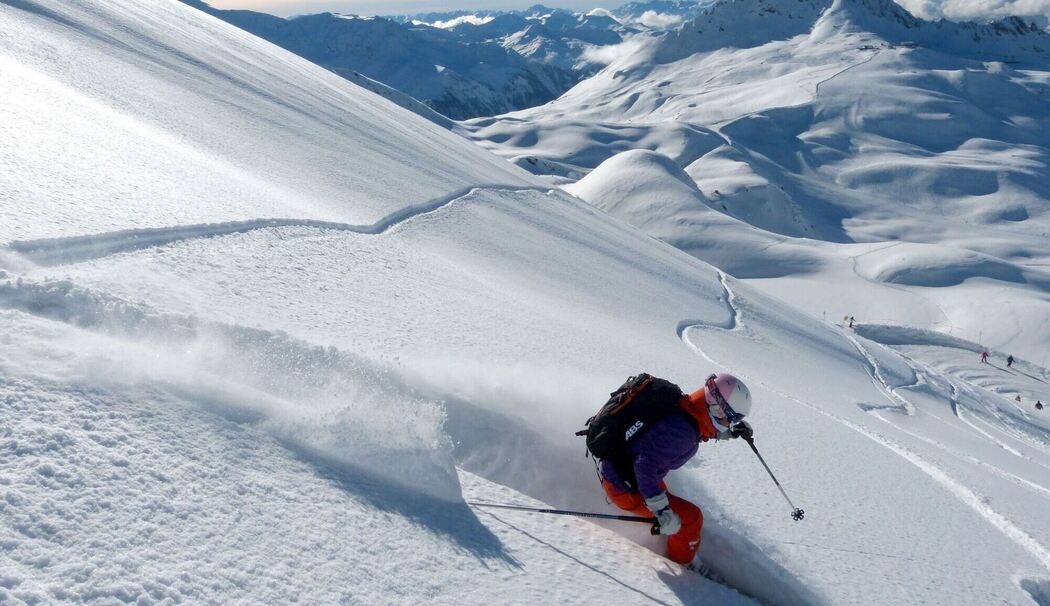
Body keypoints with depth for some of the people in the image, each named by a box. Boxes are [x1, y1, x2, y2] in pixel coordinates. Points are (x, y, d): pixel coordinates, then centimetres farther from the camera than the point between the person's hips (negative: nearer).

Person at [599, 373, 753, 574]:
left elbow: (707, 429, 20)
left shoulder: (684, 408, -5)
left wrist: (731, 431, 7)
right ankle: (684, 559, 22)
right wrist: (662, 511, -32)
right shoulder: (681, 431, -31)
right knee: (691, 518, -4)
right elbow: (645, 467, -35)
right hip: (625, 487, -9)